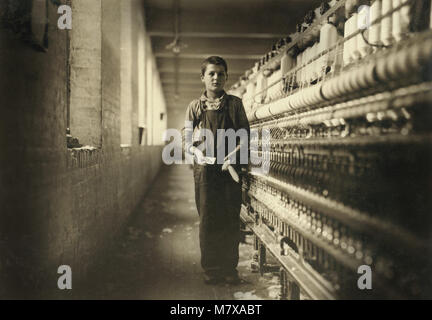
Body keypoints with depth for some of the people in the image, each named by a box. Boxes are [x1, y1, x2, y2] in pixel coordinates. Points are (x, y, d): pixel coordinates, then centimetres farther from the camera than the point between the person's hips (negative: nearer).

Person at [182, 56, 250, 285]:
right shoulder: (195, 106, 9)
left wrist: (235, 153, -12)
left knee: (231, 220, 2)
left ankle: (230, 269, 14)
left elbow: (245, 135, 5)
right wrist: (196, 152, -12)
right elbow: (186, 139, 8)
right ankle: (210, 269, 13)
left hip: (230, 169, 0)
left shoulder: (235, 104, 7)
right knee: (207, 220, 2)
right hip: (205, 170, 0)